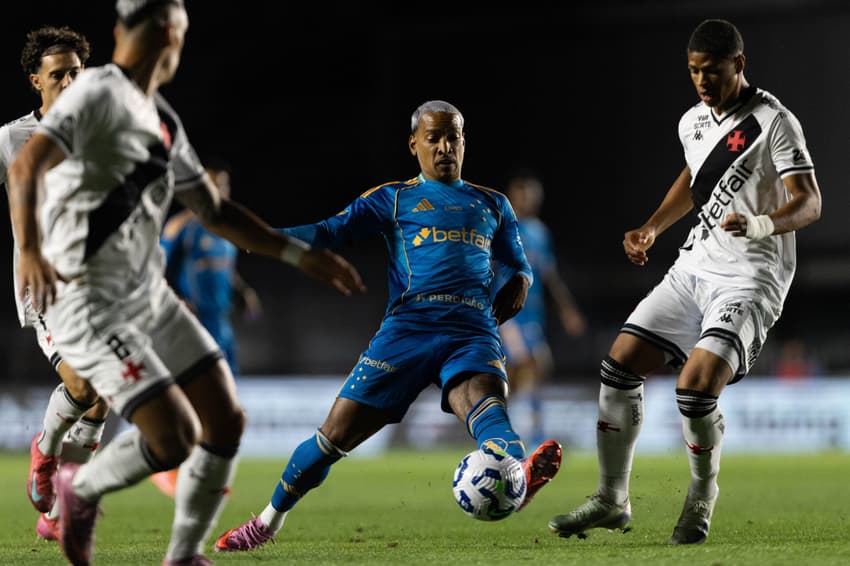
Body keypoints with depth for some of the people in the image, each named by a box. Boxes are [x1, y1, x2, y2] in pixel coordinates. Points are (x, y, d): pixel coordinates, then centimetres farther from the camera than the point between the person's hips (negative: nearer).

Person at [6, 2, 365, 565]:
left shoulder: (163, 122, 15)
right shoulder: (99, 94, -13)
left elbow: (216, 212, 24)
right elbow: (25, 168, -25)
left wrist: (301, 254, 23)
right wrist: (30, 250, -41)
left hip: (149, 295, 9)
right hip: (90, 304, -9)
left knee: (226, 420, 5)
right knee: (176, 437, -18)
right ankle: (82, 489, 11)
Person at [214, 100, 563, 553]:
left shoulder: (492, 205, 25)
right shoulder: (392, 199, 17)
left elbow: (520, 269, 32)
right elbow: (331, 231, 6)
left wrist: (518, 284, 8)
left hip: (473, 332, 0)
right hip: (407, 326, 0)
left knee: (481, 398, -34)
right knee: (337, 432, -3)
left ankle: (519, 476, -67)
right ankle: (268, 522, 18)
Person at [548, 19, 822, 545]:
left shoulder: (774, 122, -13)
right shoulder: (693, 122, 10)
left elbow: (809, 203, -19)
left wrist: (763, 224, -37)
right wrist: (652, 229, 22)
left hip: (751, 278, -8)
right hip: (696, 266, 8)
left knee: (696, 385, -23)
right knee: (621, 362, -1)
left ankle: (703, 495, 5)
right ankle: (612, 499, 10)